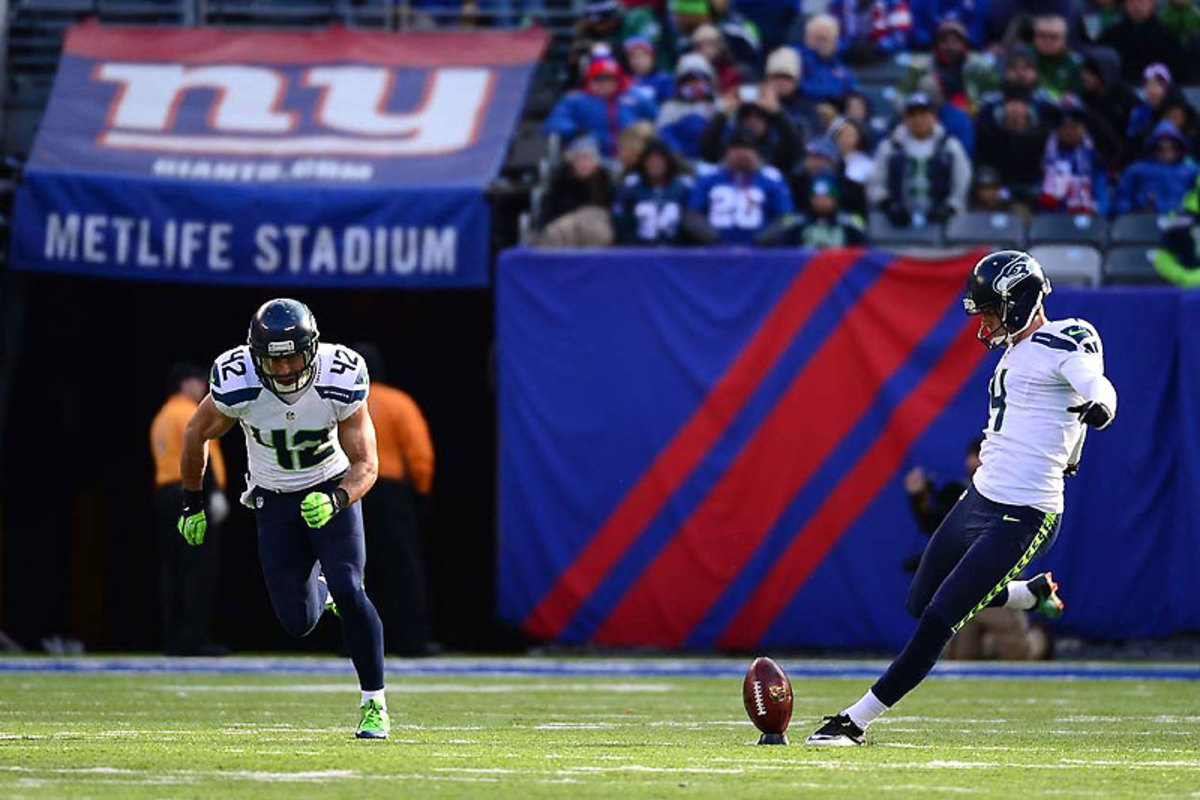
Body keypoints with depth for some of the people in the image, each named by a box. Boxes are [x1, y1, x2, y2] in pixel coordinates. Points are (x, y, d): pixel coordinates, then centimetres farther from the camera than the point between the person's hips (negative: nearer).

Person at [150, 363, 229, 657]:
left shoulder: (161, 418, 22)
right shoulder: (189, 413, -6)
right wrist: (215, 492, -22)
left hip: (164, 493, 10)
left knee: (172, 569, 7)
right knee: (200, 569, -11)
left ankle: (173, 641, 6)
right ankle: (195, 640, -17)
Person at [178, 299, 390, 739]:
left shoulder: (340, 381, -25)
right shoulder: (237, 385, -24)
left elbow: (367, 464, -19)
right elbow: (197, 434, -3)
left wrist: (335, 500, -39)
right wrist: (192, 503, 7)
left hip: (333, 490, -1)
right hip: (275, 501, 1)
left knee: (348, 593, -21)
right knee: (298, 622, -5)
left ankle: (374, 702, -3)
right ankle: (318, 584, 34)